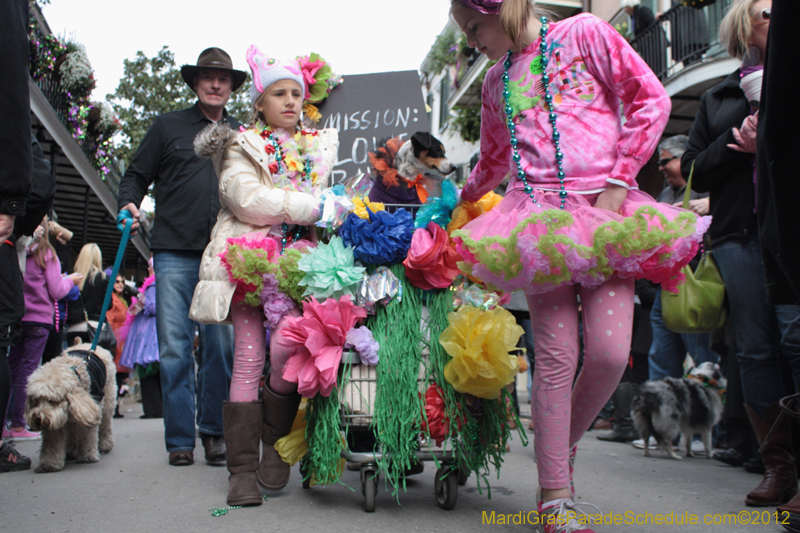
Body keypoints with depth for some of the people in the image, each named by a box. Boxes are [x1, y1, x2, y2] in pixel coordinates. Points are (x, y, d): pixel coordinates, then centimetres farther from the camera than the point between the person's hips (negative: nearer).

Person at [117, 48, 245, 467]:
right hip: (175, 251, -1)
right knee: (175, 346, -1)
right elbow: (137, 175, 15)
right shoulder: (168, 126, 14)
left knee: (222, 345, -2)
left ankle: (214, 432, 13)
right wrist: (129, 204, -5)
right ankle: (180, 438, 10)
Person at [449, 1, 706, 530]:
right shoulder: (496, 79, 21)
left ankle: (562, 450, 18)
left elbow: (651, 99, 3)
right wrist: (462, 199, 47)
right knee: (556, 358, -8)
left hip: (604, 213, -2)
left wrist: (618, 180, -5)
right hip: (539, 218, 2)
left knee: (610, 354, -11)